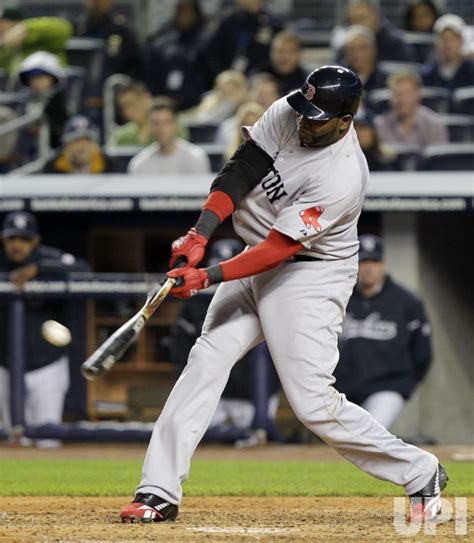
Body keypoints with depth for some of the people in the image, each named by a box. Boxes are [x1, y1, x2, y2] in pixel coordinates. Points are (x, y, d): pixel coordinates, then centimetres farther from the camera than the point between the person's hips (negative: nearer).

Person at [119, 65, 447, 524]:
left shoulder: (342, 176, -28)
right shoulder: (286, 114, -8)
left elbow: (280, 247, -29)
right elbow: (239, 172, -9)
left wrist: (209, 277, -34)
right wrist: (200, 235, -22)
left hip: (311, 277, -7)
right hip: (256, 259, 7)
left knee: (313, 403, -11)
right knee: (207, 359, -7)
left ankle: (420, 473, 8)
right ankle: (159, 493, -9)